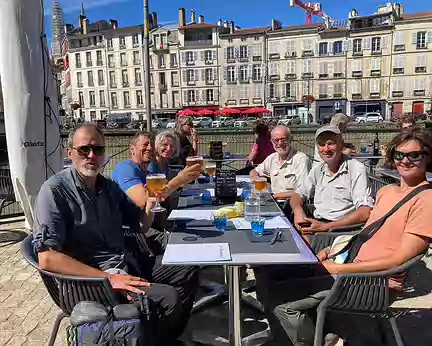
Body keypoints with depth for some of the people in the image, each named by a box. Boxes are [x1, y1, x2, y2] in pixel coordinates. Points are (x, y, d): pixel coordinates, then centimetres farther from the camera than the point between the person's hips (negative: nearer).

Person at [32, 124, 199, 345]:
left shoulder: (109, 187, 9)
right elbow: (47, 258, -22)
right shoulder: (55, 190, -14)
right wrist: (108, 278, -26)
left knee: (188, 272, 9)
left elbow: (140, 226, 15)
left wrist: (150, 203, -7)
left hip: (128, 263, 8)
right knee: (169, 299, -22)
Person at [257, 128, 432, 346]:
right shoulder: (386, 191, 14)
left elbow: (400, 258, -15)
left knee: (280, 299, -18)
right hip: (351, 267, 8)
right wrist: (334, 250, 1)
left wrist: (342, 269, -17)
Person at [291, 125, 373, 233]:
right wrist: (297, 210, -7)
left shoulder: (357, 169, -9)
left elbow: (365, 212, -18)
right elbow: (298, 195, 18)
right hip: (316, 224, 6)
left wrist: (325, 226, -24)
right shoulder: (317, 169, 10)